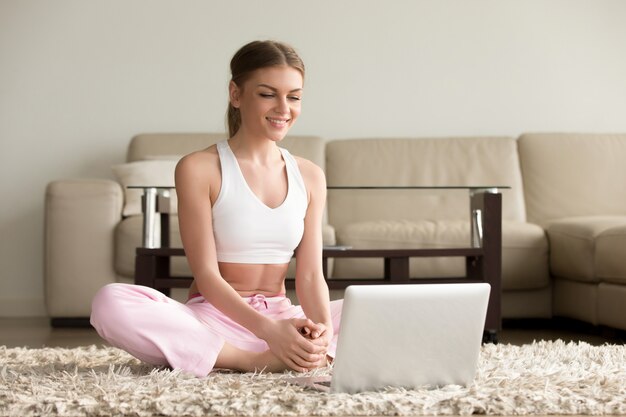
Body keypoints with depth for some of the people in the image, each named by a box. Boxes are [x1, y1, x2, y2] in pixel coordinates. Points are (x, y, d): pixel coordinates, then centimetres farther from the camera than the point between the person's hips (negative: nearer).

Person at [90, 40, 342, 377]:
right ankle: (256, 361, -31)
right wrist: (268, 329, -27)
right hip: (212, 318, -4)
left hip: (283, 320, 4)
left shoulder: (310, 177, 8)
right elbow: (206, 274, -11)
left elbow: (311, 276, 2)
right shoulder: (198, 169, -5)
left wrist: (323, 328, -21)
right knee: (111, 303, -33)